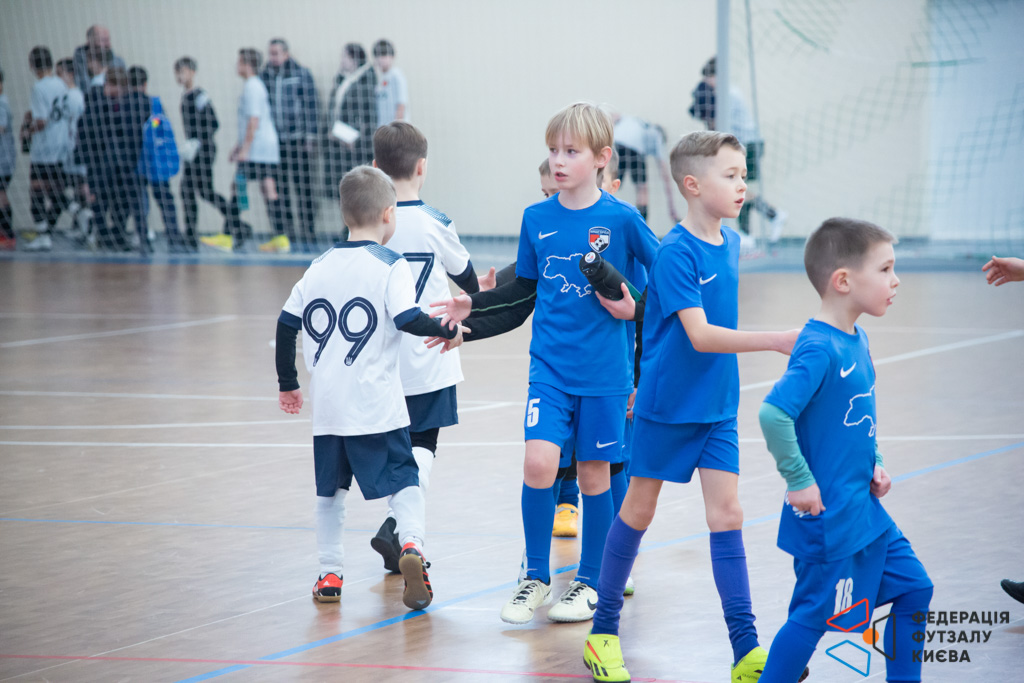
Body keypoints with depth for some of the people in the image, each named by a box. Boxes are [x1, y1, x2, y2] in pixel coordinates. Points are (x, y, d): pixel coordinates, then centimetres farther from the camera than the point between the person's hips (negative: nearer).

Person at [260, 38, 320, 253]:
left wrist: (310, 136, -7)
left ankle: (308, 237, 2)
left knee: (304, 189, -2)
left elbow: (312, 105, -2)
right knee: (280, 191, 2)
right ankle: (285, 234, 7)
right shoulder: (264, 76, 9)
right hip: (274, 142, 3)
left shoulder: (301, 74, 0)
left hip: (298, 140, -3)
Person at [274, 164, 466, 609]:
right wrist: (449, 331, -3)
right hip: (376, 403, -4)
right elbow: (408, 319, -19)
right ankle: (412, 544, -22)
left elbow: (287, 324, 13)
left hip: (327, 404, 4)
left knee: (330, 488, 16)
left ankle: (329, 573, 17)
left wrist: (288, 383, 22)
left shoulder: (320, 267, 10)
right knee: (403, 479, 2)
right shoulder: (390, 266, -6)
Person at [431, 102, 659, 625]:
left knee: (593, 473, 6)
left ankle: (590, 581, 21)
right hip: (550, 367, 2)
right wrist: (473, 304, 7)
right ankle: (535, 577, 4)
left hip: (604, 370, -2)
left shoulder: (620, 219, -7)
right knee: (538, 462, -12)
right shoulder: (536, 219, 3)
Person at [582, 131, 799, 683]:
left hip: (717, 409, 5)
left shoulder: (730, 244, 4)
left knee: (727, 516, -1)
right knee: (638, 512, 6)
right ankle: (603, 632, 20)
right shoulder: (676, 253, -19)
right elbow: (700, 335, -26)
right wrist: (775, 341, -34)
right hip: (666, 407, -5)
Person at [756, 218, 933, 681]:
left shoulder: (857, 340, 6)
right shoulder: (819, 349, -23)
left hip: (864, 510, 9)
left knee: (914, 588, 15)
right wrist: (799, 481, -23)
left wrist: (875, 463, 9)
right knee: (815, 616, 1)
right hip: (827, 515, -9)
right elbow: (773, 414, -32)